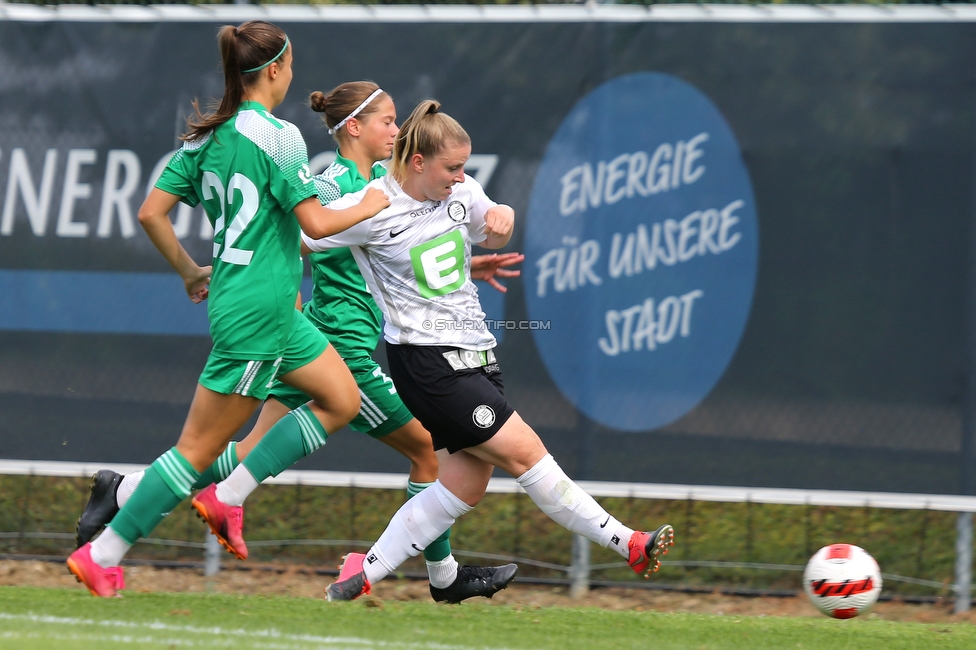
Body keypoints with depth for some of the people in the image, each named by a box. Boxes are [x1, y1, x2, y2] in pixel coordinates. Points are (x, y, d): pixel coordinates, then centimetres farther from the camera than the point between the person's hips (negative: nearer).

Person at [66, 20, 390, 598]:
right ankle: (103, 556, 0)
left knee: (341, 401, 17)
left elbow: (152, 213, 5)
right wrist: (366, 208, -1)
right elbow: (316, 222, -18)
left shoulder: (206, 136, 7)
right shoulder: (277, 135, -16)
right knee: (200, 447, -3)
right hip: (257, 313, -9)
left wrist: (189, 270, 16)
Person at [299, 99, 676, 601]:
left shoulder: (462, 191, 6)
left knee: (465, 486, 5)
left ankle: (366, 572, 12)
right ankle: (627, 543, -10)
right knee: (524, 451, -13)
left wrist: (503, 216, 2)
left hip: (475, 353, 8)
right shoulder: (373, 209, -12)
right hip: (427, 360, -8)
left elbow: (491, 238, 23)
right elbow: (297, 239, -6)